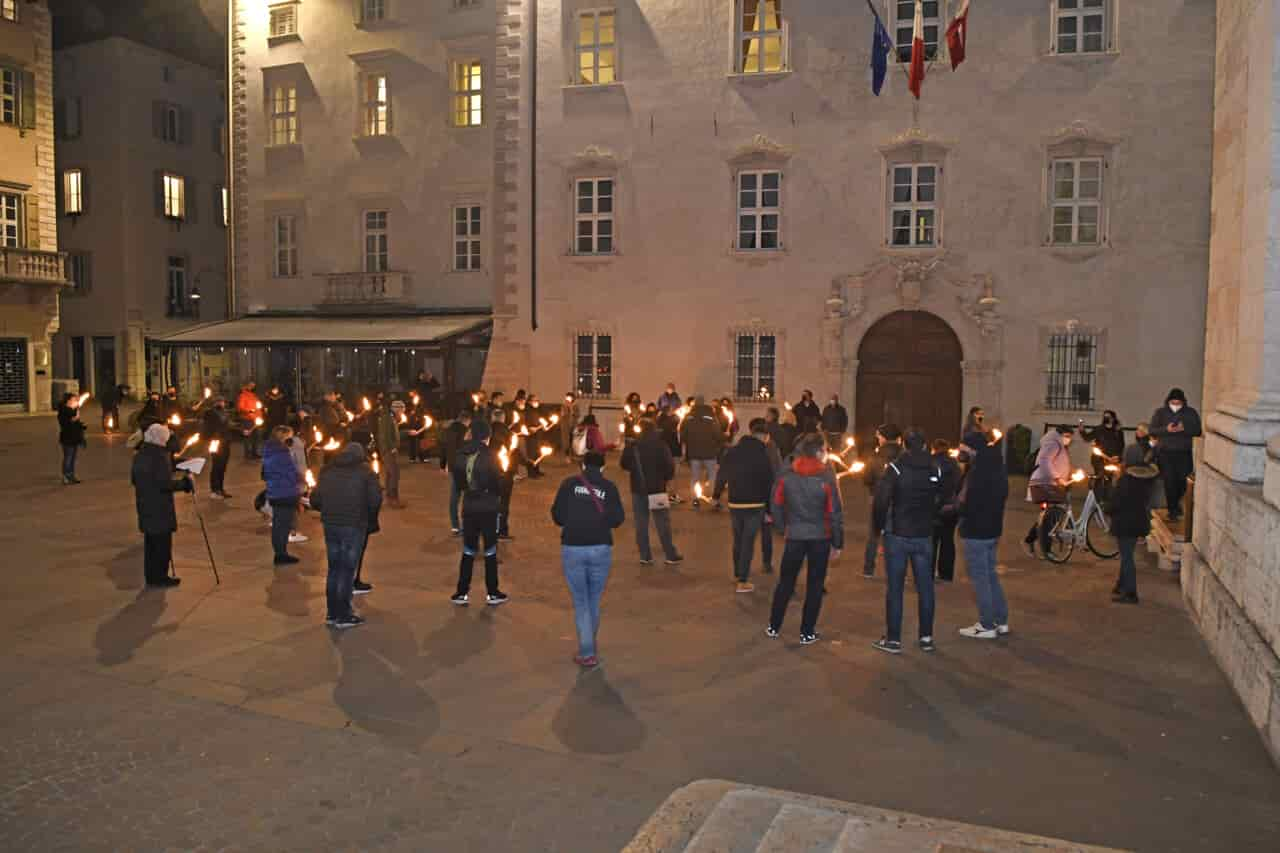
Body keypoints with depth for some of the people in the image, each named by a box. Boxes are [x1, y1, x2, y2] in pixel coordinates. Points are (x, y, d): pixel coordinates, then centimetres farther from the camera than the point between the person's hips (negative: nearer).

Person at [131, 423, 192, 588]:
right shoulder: (160, 456, -19)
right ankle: (160, 577, 7)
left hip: (145, 506, 8)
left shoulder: (139, 455, 7)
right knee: (162, 542, 2)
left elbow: (133, 479, 15)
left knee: (150, 542, 16)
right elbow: (165, 484, -23)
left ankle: (151, 576, 24)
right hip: (160, 508, -8)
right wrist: (185, 482, -11)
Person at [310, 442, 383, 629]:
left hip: (330, 524, 4)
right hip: (353, 526, -4)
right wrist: (370, 518, 8)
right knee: (347, 570, 2)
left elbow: (315, 500, 8)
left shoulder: (327, 470, 10)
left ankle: (332, 613, 22)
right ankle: (344, 616, 6)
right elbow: (375, 500, -10)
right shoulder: (365, 471, -3)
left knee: (334, 568, 16)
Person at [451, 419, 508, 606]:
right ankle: (492, 593, 14)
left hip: (468, 507, 4)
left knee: (468, 550, 13)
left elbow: (458, 480, 5)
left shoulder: (461, 454, -2)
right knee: (490, 551, 8)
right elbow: (496, 481, -13)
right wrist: (498, 494, 6)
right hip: (488, 507, -4)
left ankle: (462, 593, 14)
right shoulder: (489, 455, -16)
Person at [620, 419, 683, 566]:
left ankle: (645, 556, 8)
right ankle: (671, 556, 7)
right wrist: (666, 477, 9)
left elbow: (624, 464, 4)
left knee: (641, 523, 8)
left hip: (638, 489, 2)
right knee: (663, 523, 4)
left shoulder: (633, 446, -4)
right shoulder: (661, 445, -11)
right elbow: (670, 466, -11)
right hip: (657, 488, -2)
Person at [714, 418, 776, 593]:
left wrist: (716, 495, 23)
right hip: (755, 506, -4)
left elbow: (721, 475, 8)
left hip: (734, 504, 4)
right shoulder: (763, 455, -11)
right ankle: (743, 582, 1)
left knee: (738, 539, 20)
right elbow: (769, 484, -10)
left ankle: (737, 573, 34)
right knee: (748, 542, 2)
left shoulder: (732, 451, 1)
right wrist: (769, 510, -4)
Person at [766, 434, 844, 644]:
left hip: (794, 536, 2)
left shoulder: (787, 475, -5)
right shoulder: (827, 477, -13)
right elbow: (836, 512, -10)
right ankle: (807, 633, 15)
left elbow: (776, 504, 1)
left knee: (785, 582, 15)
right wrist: (837, 543, -2)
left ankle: (774, 627, 22)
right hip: (820, 538, -2)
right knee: (814, 585, 10)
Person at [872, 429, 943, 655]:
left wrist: (878, 526, -3)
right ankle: (926, 637, 18)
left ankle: (893, 639, 6)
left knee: (895, 589, 2)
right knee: (925, 588, 11)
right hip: (924, 536, 4)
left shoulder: (895, 468, -11)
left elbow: (881, 501, -16)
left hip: (897, 536, -4)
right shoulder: (935, 470, 3)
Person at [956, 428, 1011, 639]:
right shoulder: (996, 467, 9)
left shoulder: (978, 471, -22)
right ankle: (1000, 621, 25)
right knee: (990, 575, 19)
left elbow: (968, 505, -24)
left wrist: (955, 506, -4)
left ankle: (987, 626, 6)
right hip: (993, 530, 9)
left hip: (976, 532, -9)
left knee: (979, 577, 0)